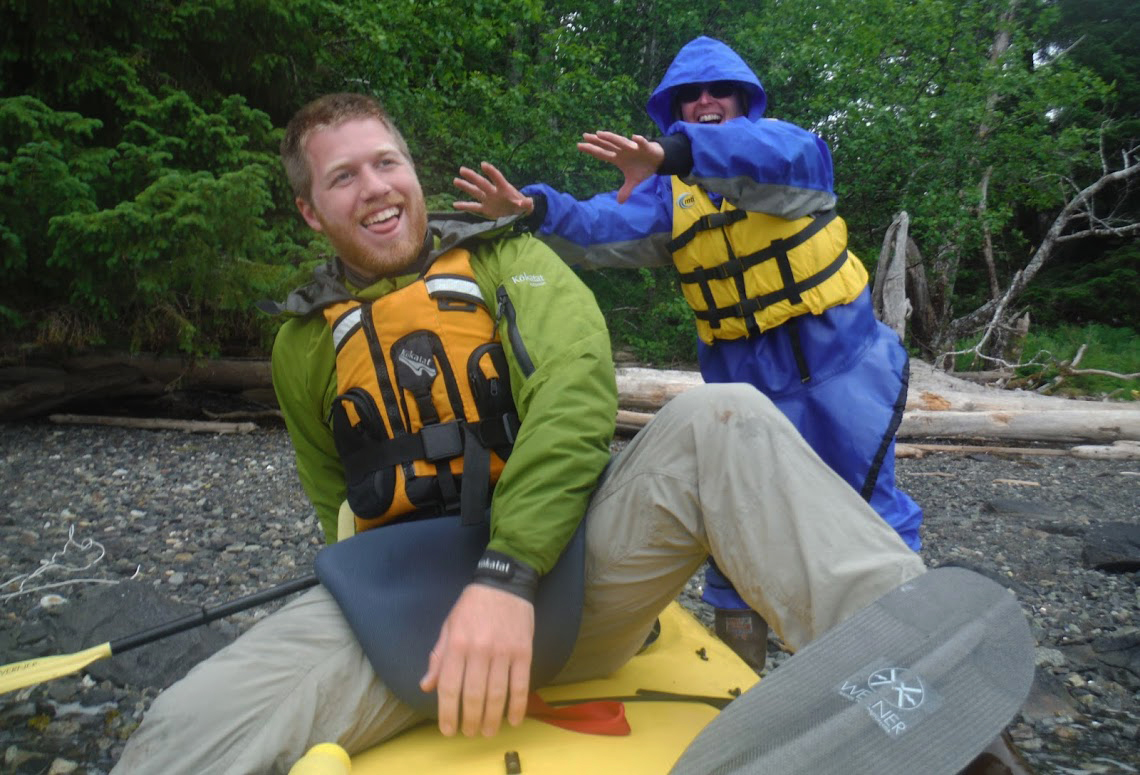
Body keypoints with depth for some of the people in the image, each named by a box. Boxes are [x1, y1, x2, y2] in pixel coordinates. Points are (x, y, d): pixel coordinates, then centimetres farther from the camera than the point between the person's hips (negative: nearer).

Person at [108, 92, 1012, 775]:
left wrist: (510, 573, -25)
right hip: (409, 607, 2)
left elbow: (576, 382, -12)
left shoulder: (509, 259, 8)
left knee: (721, 419, -27)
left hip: (559, 572, -1)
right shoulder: (306, 345, 15)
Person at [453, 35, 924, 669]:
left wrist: (673, 153, -47)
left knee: (868, 502, 7)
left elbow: (778, 157, -30)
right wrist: (536, 208, -33)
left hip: (837, 359, -2)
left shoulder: (784, 143, -4)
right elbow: (604, 230, -13)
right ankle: (736, 669, 23)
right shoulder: (668, 193, 5)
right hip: (742, 377, 3)